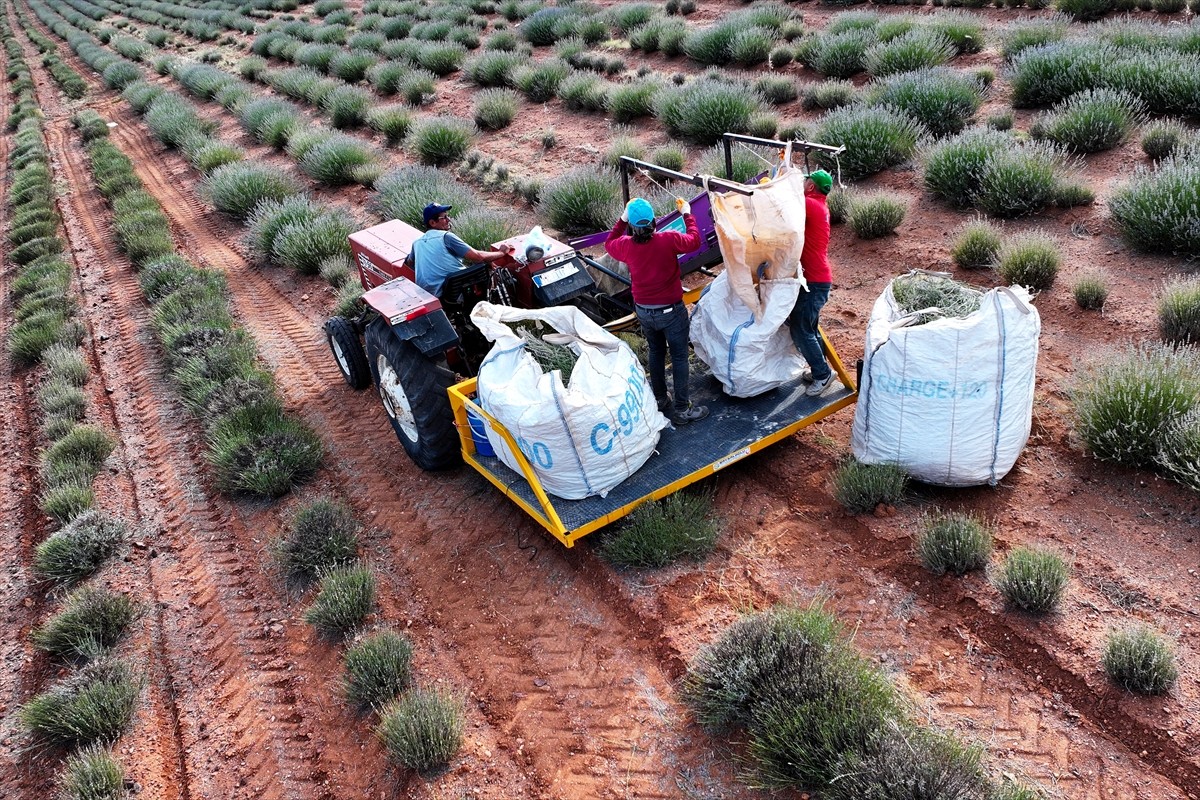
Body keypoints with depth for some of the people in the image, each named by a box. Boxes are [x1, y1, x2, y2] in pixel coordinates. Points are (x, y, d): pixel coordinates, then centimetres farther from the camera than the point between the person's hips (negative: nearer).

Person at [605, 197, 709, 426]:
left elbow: (609, 243, 12)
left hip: (643, 311, 4)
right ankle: (681, 409, 12)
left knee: (656, 352, 23)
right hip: (671, 311, -4)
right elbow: (694, 241, -3)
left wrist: (622, 219, 16)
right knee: (679, 357, 7)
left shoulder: (626, 245, -12)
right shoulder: (669, 240, -22)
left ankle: (660, 399, 36)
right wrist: (687, 214, 9)